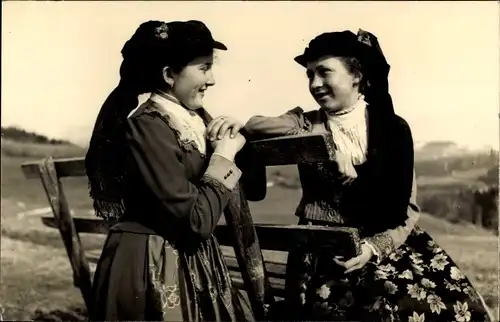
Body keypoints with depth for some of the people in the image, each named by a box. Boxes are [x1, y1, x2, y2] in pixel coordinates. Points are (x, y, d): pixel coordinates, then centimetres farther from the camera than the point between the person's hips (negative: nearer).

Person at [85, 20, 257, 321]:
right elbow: (198, 220, -24)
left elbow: (250, 187, 14)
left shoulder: (194, 117, 5)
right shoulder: (147, 127, -20)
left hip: (192, 261, 8)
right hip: (151, 269, -8)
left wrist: (236, 134, 1)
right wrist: (224, 155, -14)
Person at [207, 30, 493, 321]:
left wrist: (374, 246, -13)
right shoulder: (306, 124, 5)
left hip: (387, 241, 2)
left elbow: (406, 207, 1)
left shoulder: (393, 128, 4)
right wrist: (238, 125, -36)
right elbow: (266, 126, -15)